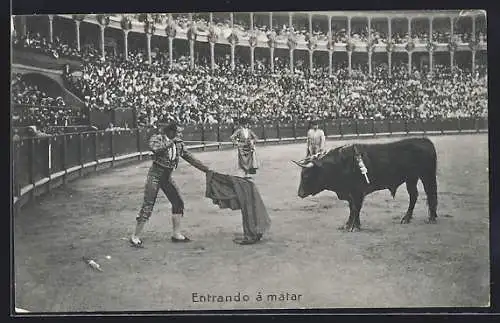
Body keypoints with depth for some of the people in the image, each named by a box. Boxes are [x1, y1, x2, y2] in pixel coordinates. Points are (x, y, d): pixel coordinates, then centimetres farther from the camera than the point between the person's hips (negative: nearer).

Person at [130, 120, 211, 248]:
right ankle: (135, 236, 1)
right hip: (155, 175, -6)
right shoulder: (157, 138, -13)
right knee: (147, 206, -8)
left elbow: (190, 158, 9)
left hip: (167, 177, 6)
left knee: (178, 203, 4)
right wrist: (171, 141, -28)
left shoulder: (179, 144, 3)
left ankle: (177, 234, 16)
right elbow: (155, 148, -35)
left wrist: (207, 169, 9)